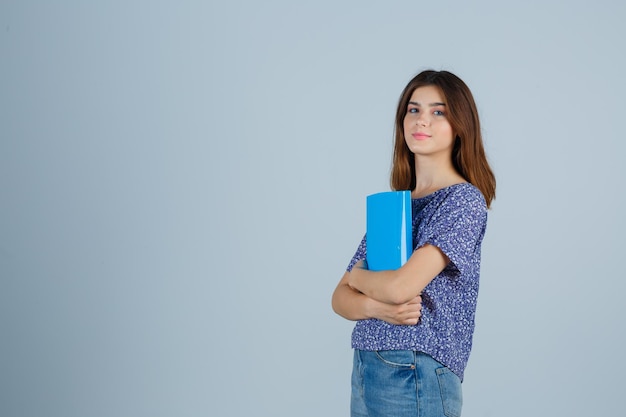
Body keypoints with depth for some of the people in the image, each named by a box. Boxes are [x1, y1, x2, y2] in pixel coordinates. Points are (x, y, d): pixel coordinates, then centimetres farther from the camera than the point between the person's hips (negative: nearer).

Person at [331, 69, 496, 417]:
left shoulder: (464, 200, -10)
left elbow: (401, 286, -21)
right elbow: (341, 297, 8)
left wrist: (359, 275, 0)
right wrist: (377, 307, -13)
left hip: (416, 378, -6)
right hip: (363, 375, 6)